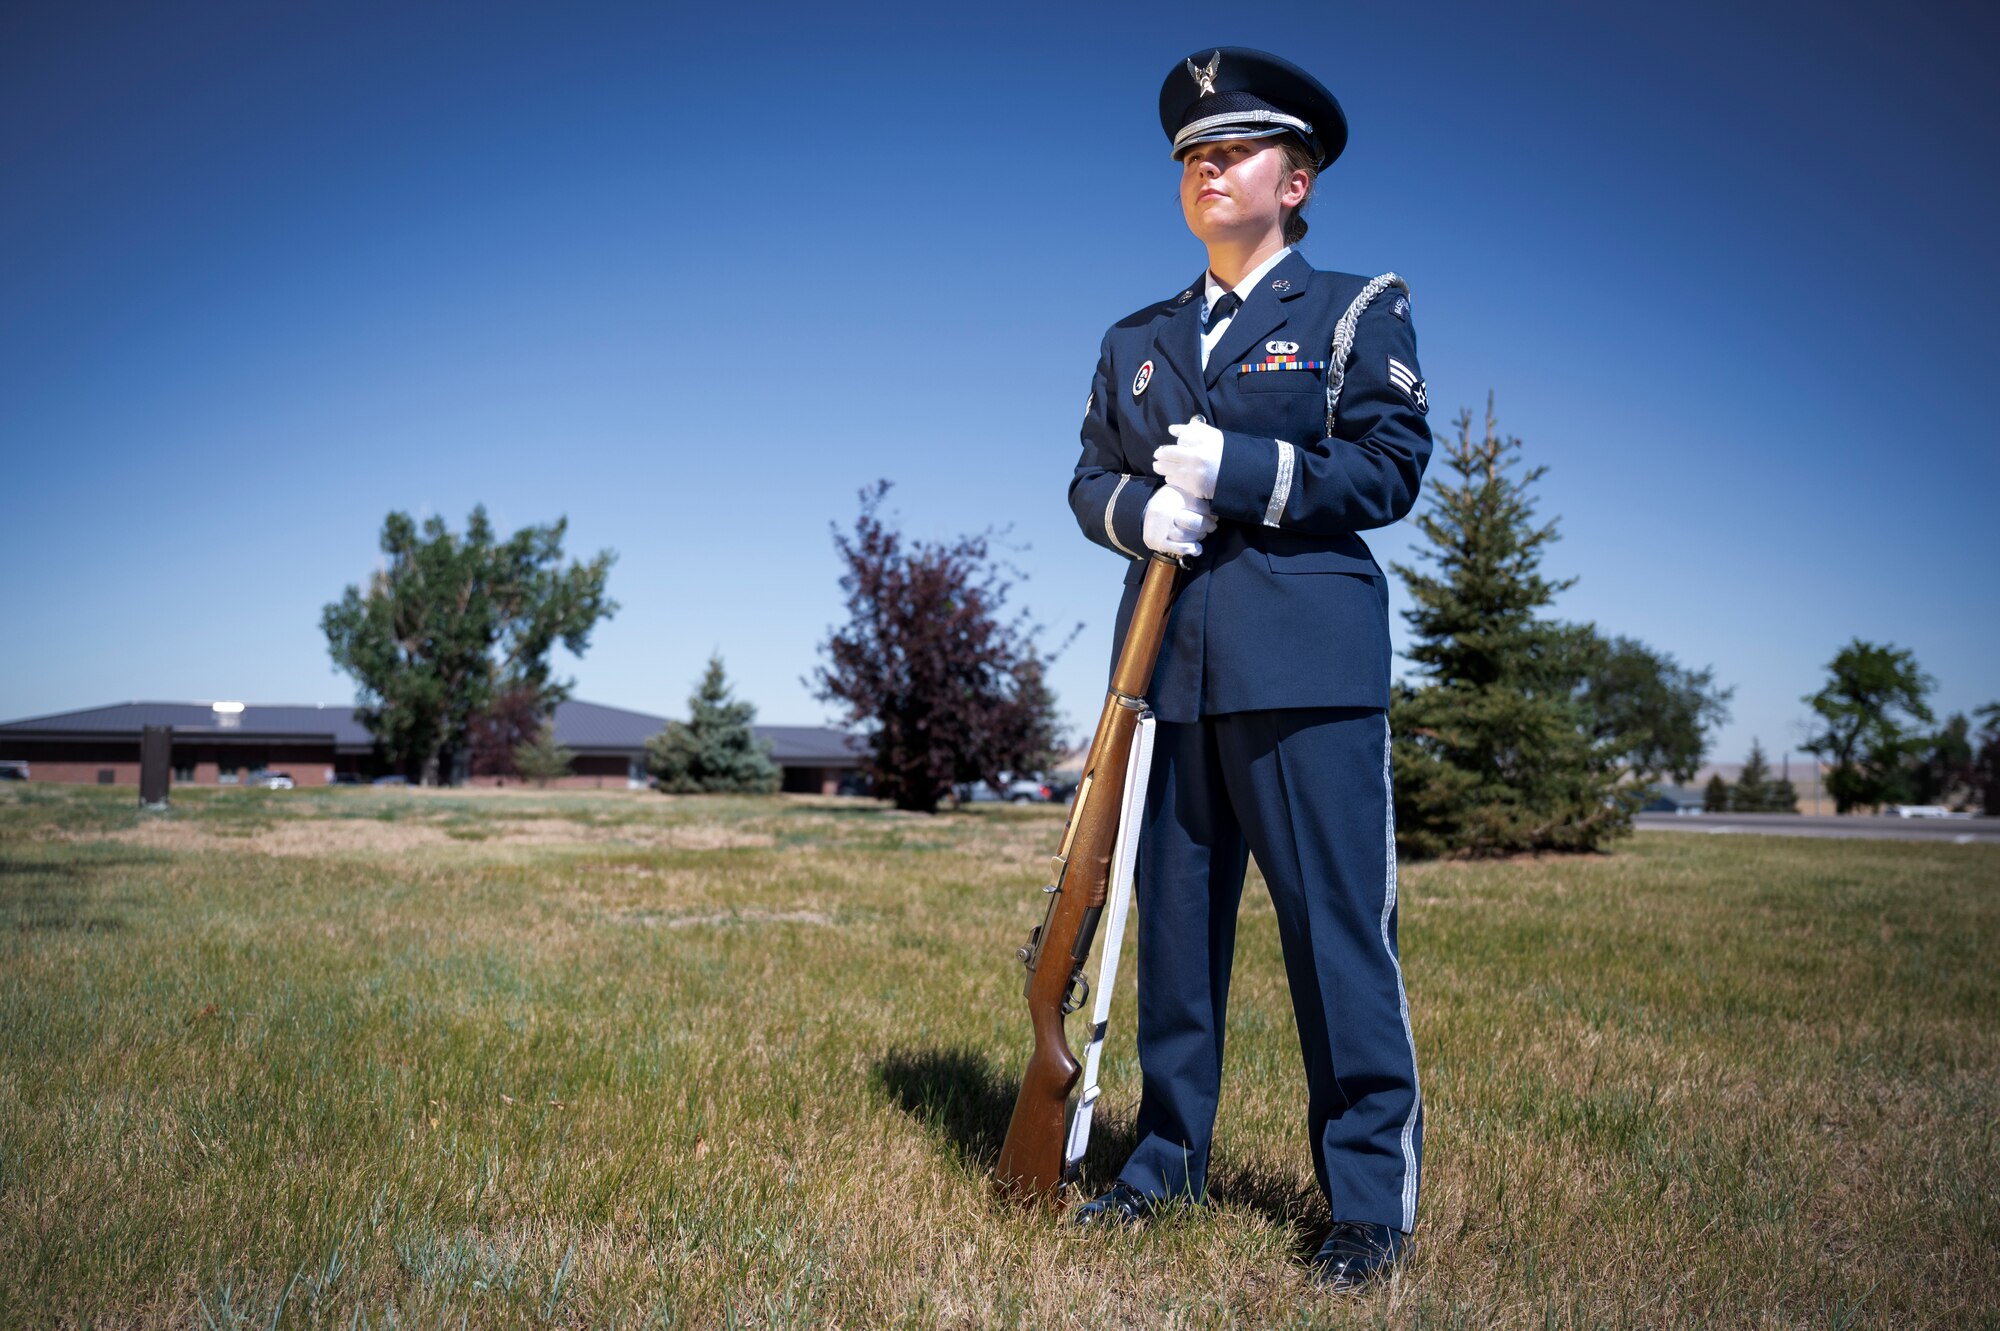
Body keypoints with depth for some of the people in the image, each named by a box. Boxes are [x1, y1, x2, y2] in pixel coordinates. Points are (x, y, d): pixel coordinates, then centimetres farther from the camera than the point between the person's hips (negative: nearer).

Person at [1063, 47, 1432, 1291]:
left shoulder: (1360, 310, 8)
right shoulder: (1137, 339, 21)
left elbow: (1393, 466, -3)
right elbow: (1090, 477, 16)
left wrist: (1238, 471, -13)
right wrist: (1139, 507, -7)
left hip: (1307, 666, -4)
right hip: (1170, 667, 5)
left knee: (1339, 928, -5)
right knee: (1173, 917, 9)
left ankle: (1374, 1199, 5)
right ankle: (1170, 1157, 22)